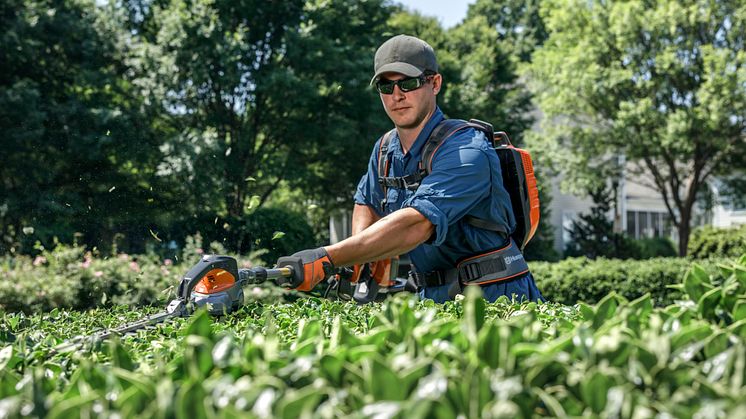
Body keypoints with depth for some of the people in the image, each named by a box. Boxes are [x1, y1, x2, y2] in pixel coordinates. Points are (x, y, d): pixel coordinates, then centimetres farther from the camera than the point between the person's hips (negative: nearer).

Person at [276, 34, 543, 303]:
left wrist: (327, 260, -41)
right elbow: (366, 202, 26)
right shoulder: (385, 150, 6)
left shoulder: (466, 152, -20)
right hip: (433, 298, 6)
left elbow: (417, 225, -34)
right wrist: (355, 259, 4)